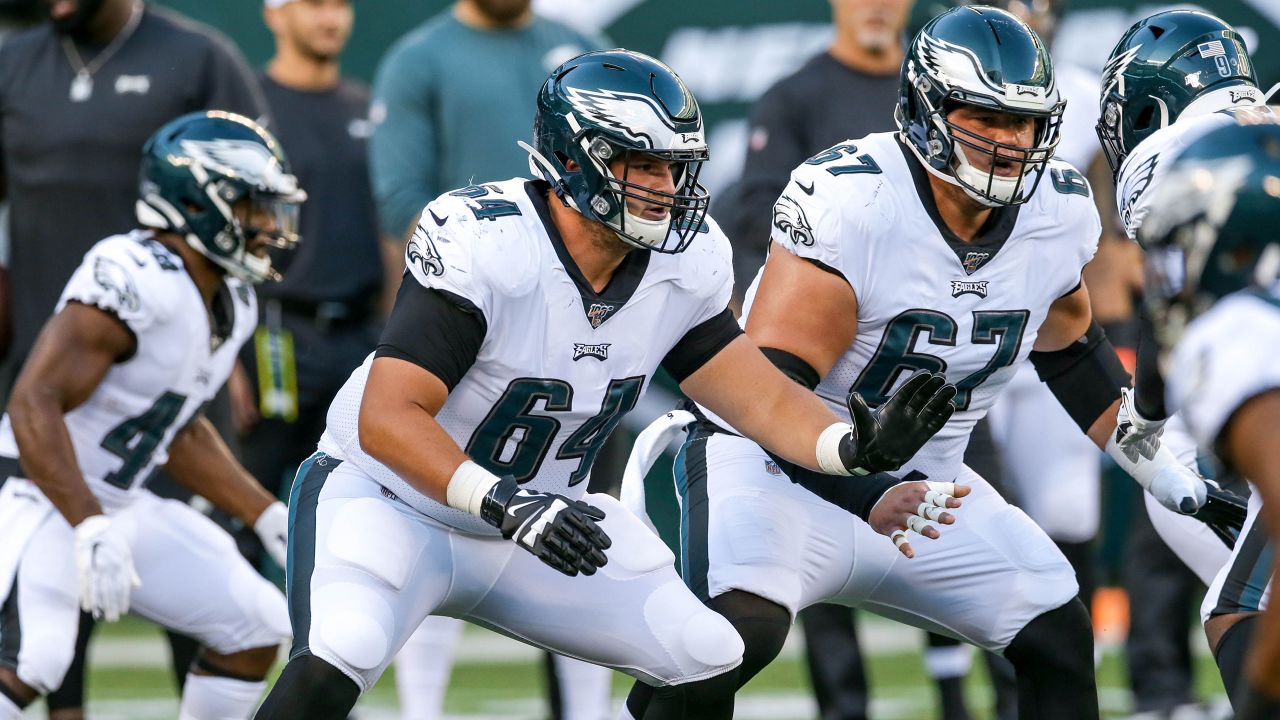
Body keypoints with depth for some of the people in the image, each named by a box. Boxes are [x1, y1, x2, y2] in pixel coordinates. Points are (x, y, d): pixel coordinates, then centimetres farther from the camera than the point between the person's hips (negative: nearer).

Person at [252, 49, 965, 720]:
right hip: (394, 502, -7)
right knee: (336, 661, -33)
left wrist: (857, 448, -22)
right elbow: (387, 419, -32)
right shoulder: (480, 245, -29)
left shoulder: (683, 267, -7)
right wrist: (504, 504, -44)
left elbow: (762, 395, -2)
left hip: (539, 519, 7)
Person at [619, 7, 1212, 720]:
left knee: (1060, 638, 1)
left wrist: (1177, 480, 18)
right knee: (740, 628, -33)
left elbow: (1071, 353, 17)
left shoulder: (1059, 212, -3)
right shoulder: (849, 198, -24)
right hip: (780, 459, -7)